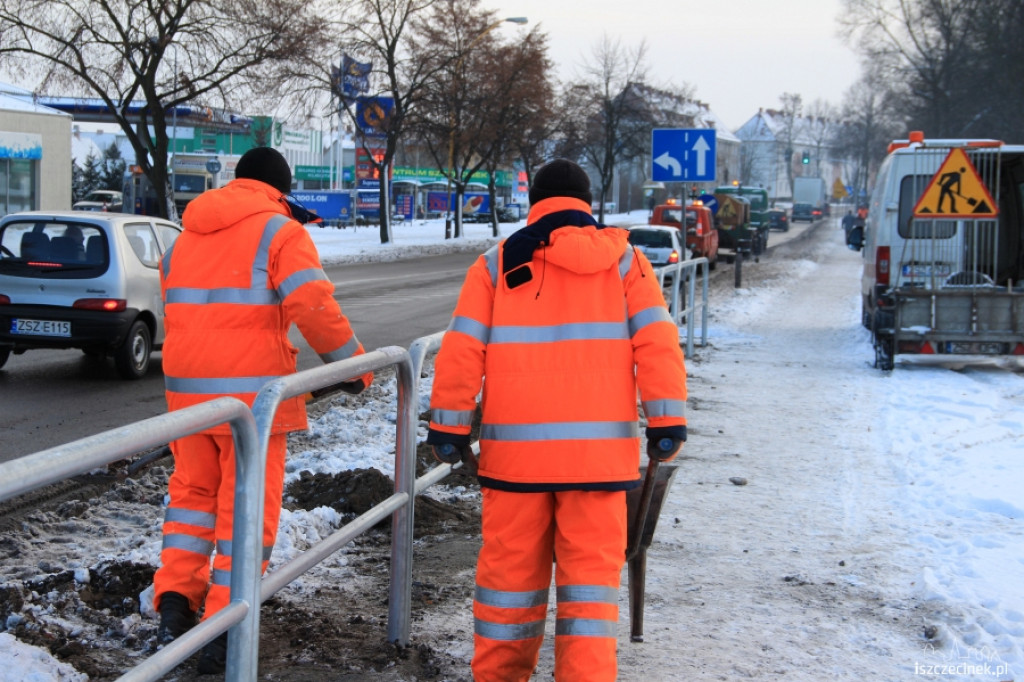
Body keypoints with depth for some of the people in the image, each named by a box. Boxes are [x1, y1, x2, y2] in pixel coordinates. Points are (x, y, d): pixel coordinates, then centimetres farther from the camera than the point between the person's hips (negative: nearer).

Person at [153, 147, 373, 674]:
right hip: (251, 391, -6)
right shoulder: (280, 233, -6)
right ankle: (222, 630, 1)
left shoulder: (185, 236, 15)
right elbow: (313, 306, -18)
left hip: (187, 390, 6)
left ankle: (175, 602, 8)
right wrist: (353, 364, -7)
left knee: (193, 492, 20)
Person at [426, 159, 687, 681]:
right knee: (591, 570, 5)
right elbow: (656, 342, -3)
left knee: (511, 565, 11)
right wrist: (667, 421, -1)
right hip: (599, 445, 0)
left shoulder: (496, 265, 6)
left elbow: (461, 349, 0)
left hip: (515, 444, 1)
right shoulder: (624, 261, 6)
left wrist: (448, 426, 4)